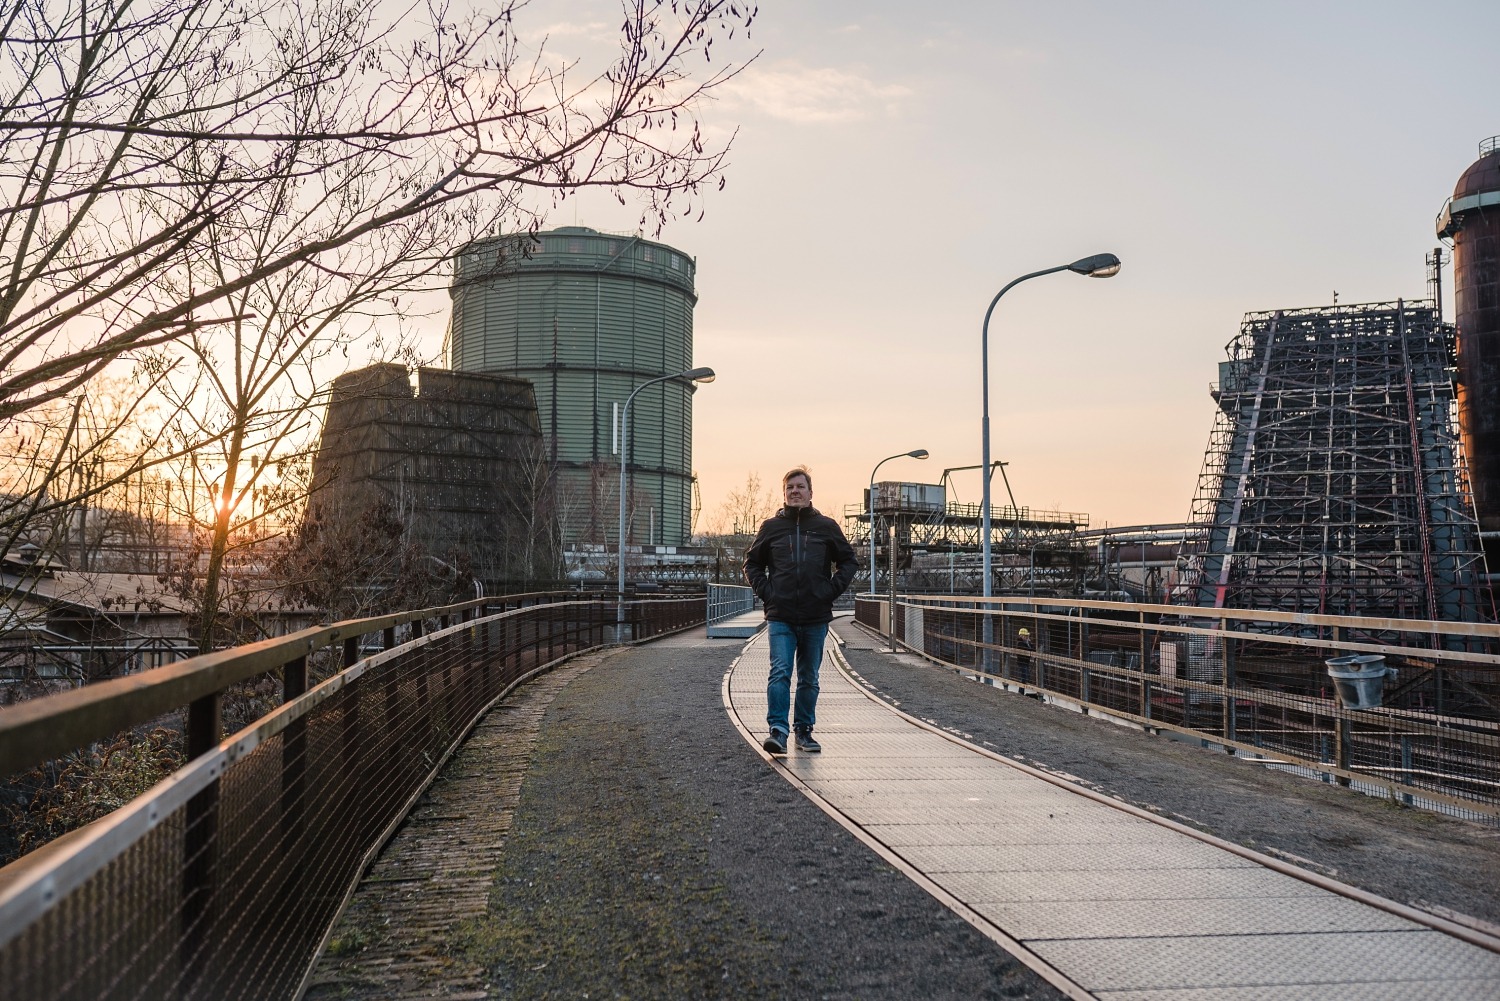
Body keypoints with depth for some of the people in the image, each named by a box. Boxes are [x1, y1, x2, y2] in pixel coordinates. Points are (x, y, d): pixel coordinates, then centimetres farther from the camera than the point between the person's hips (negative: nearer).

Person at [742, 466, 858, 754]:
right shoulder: (771, 527, 5)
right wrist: (764, 591, 1)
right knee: (780, 673, -12)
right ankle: (778, 731, -13)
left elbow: (848, 561, 12)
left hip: (816, 617, 1)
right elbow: (752, 563, 15)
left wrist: (832, 590, 0)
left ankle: (804, 731, 21)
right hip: (780, 618, -1)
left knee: (809, 679, 10)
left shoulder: (826, 526, 4)